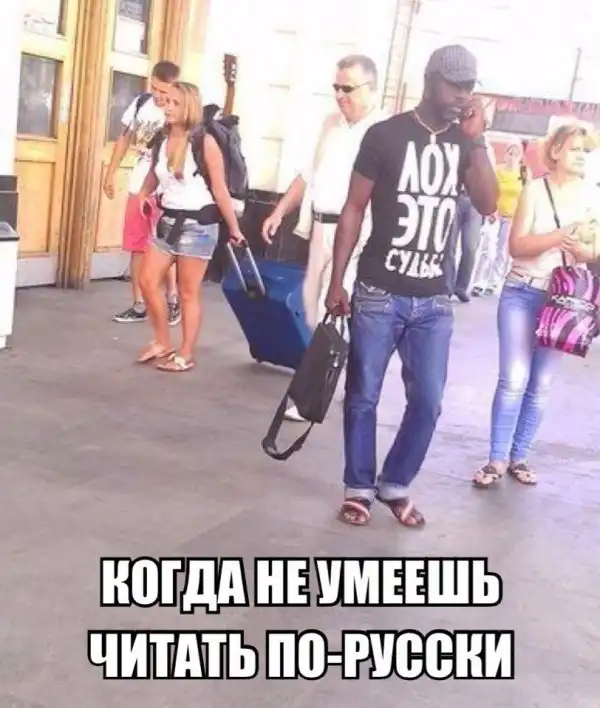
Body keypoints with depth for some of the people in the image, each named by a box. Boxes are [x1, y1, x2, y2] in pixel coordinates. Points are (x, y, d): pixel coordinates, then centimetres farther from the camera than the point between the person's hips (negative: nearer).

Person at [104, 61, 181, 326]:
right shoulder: (141, 103, 2)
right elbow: (125, 139, 14)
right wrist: (110, 173, 14)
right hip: (138, 187, 6)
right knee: (137, 247, 9)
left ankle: (173, 300, 17)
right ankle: (139, 305, 18)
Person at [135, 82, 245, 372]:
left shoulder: (204, 142, -13)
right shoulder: (161, 140, 5)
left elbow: (220, 189, -12)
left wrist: (234, 228, -8)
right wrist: (143, 193, 4)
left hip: (197, 223, -7)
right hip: (168, 220, 7)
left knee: (189, 292, 2)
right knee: (148, 281, 5)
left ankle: (185, 355, 14)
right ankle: (163, 343, 22)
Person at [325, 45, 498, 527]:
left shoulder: (465, 142, 7)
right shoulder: (386, 134, -4)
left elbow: (488, 205, -6)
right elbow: (354, 210, -2)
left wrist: (476, 141, -13)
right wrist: (337, 282, -6)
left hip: (433, 299, 4)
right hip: (378, 293, -3)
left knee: (428, 403, 5)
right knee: (363, 397, 5)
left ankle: (395, 485, 23)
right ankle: (359, 488, 21)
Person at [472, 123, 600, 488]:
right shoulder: (535, 189, -3)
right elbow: (516, 245, -10)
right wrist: (563, 235, -22)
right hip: (522, 294, -2)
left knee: (541, 384, 6)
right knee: (514, 379, -7)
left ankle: (519, 456, 17)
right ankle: (497, 458, 3)